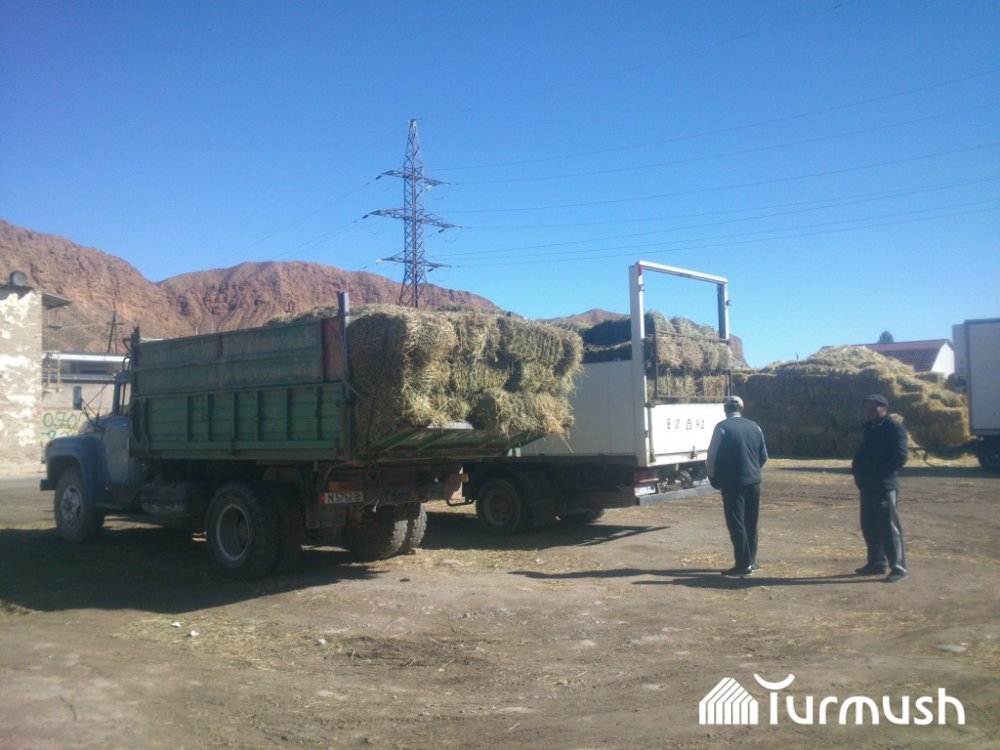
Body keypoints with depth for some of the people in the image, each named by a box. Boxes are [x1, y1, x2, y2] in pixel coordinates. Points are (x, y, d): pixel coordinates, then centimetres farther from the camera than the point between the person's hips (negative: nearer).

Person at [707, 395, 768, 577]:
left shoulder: (722, 427, -11)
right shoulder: (754, 426, 6)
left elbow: (712, 455, -10)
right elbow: (764, 456, 12)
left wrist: (713, 477, 4)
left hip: (732, 483, -6)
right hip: (753, 481, 6)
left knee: (736, 524, -1)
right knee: (751, 523, 15)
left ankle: (744, 564, 0)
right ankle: (751, 561, 23)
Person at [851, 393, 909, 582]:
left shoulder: (894, 429, -9)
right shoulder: (869, 429, 19)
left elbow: (900, 456, -17)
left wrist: (878, 472, -17)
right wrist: (858, 468, 8)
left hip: (885, 487, -9)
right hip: (867, 486, 9)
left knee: (889, 528, -6)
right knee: (869, 526, 13)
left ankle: (898, 567, -1)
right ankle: (877, 562, 24)